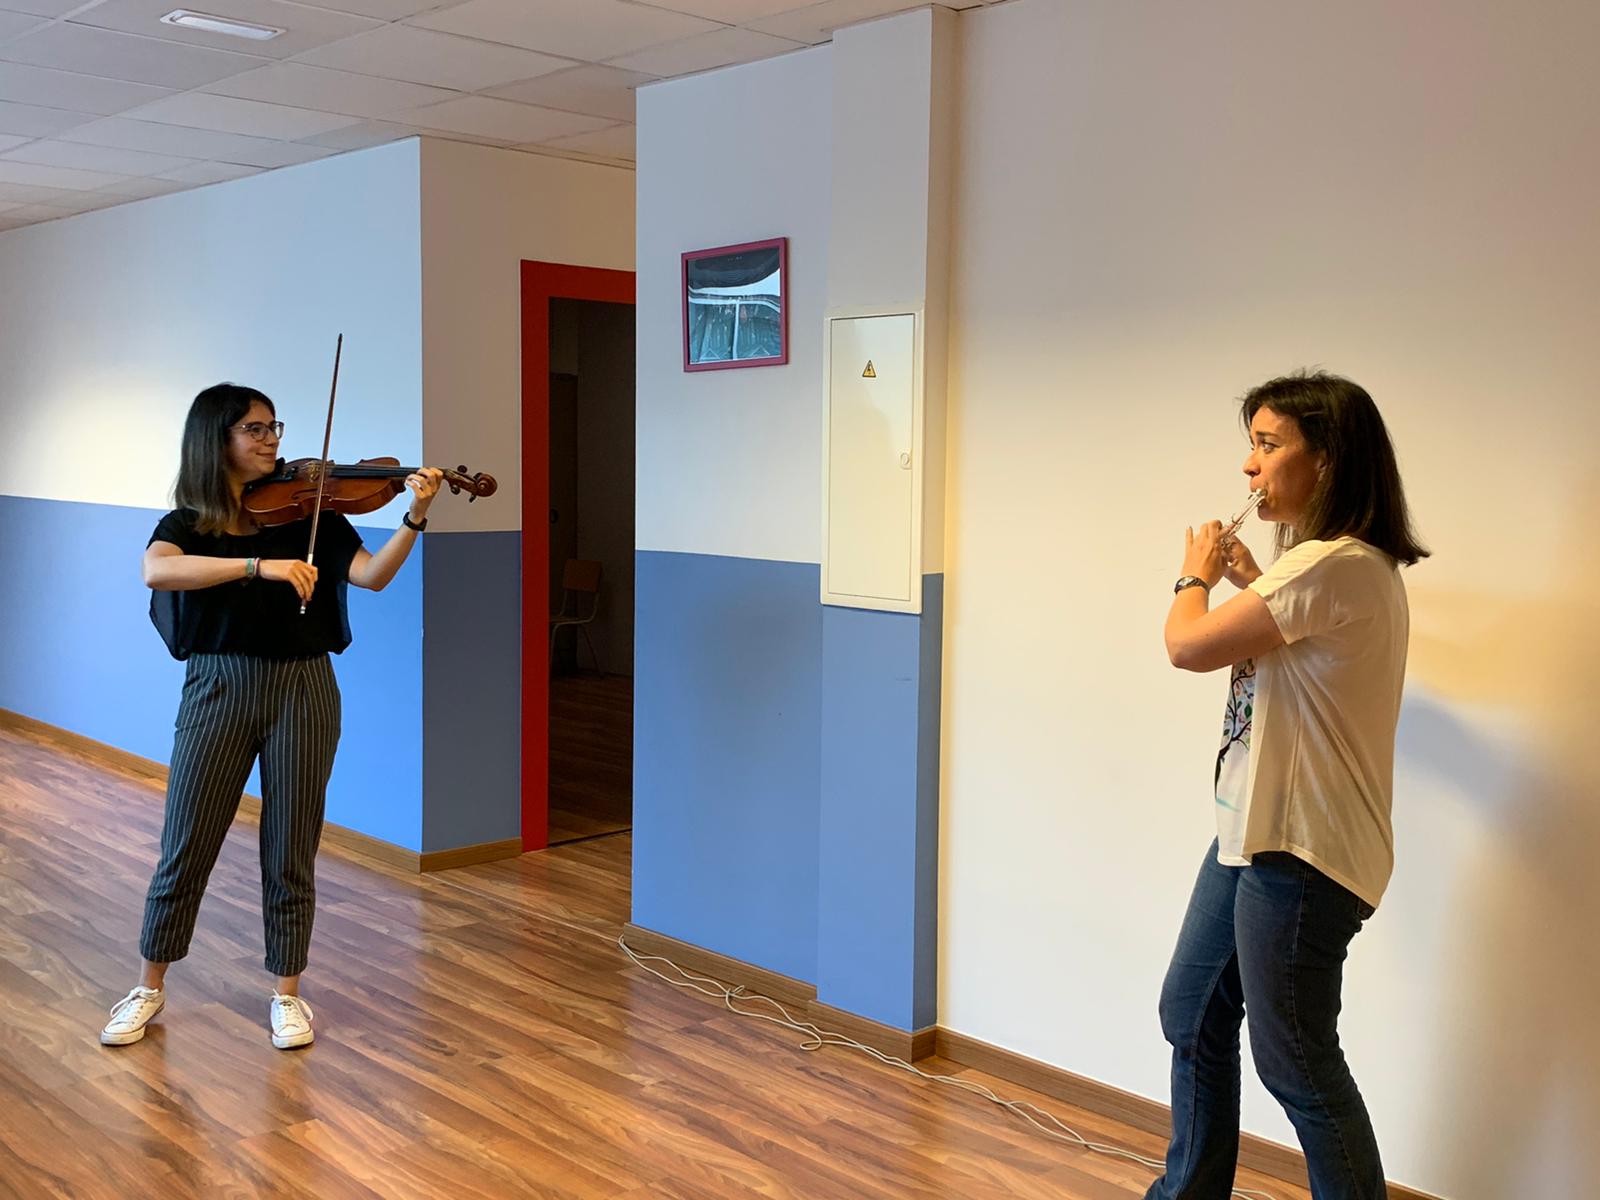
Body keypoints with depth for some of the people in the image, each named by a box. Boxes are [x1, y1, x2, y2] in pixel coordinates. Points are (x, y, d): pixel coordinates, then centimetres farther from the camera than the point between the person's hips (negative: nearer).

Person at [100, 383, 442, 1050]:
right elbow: (156, 571, -22)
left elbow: (371, 575, -9)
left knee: (290, 853, 6)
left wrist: (415, 519, -26)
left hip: (302, 689, 1)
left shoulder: (307, 513, 4)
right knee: (184, 849, 7)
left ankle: (286, 994, 21)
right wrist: (261, 565, -32)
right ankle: (149, 989, 26)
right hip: (218, 689, 0)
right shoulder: (187, 524, 1)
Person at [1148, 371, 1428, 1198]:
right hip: (1254, 835, 11)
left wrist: (1198, 575, -1)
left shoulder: (1333, 567, -23)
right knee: (1191, 1018, 21)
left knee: (1295, 1063, 2)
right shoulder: (1335, 563, 10)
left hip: (1299, 854, -11)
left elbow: (1188, 646, -20)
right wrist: (1250, 584, 17)